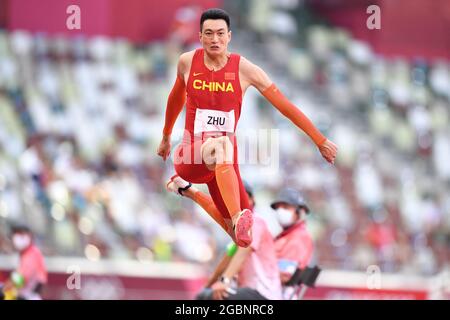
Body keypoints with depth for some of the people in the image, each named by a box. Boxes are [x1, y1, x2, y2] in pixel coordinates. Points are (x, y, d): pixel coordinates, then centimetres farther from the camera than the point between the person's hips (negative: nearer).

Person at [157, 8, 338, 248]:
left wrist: (321, 141, 1)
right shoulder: (188, 62, 1)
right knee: (219, 145, -41)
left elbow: (285, 106, 0)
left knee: (244, 236, -5)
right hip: (191, 159, -2)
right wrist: (166, 137, 33)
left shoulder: (244, 69, -4)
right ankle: (239, 219, -58)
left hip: (224, 162, 2)